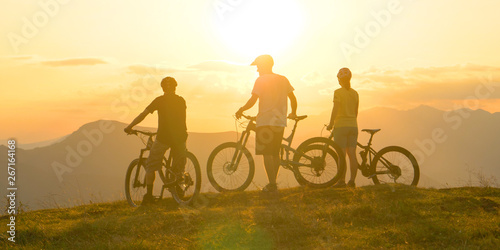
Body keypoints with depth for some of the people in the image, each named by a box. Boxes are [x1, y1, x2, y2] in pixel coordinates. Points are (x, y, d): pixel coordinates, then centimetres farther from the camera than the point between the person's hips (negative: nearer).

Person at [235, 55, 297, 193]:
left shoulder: (261, 80, -5)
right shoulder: (283, 80, 12)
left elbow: (253, 100, -12)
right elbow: (293, 98, 15)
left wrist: (241, 110, 2)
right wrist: (293, 113, 30)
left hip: (265, 121, -6)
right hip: (280, 122, 6)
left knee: (267, 154, -5)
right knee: (275, 153, 14)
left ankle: (272, 184, -10)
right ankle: (273, 184, 16)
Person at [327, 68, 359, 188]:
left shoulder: (338, 92, -9)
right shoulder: (355, 93, 9)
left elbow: (335, 110, -16)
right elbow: (356, 112, 15)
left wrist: (330, 124, -8)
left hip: (340, 126, -6)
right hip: (353, 126, 6)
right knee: (352, 155, 5)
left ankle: (341, 181, -4)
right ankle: (352, 180, 5)